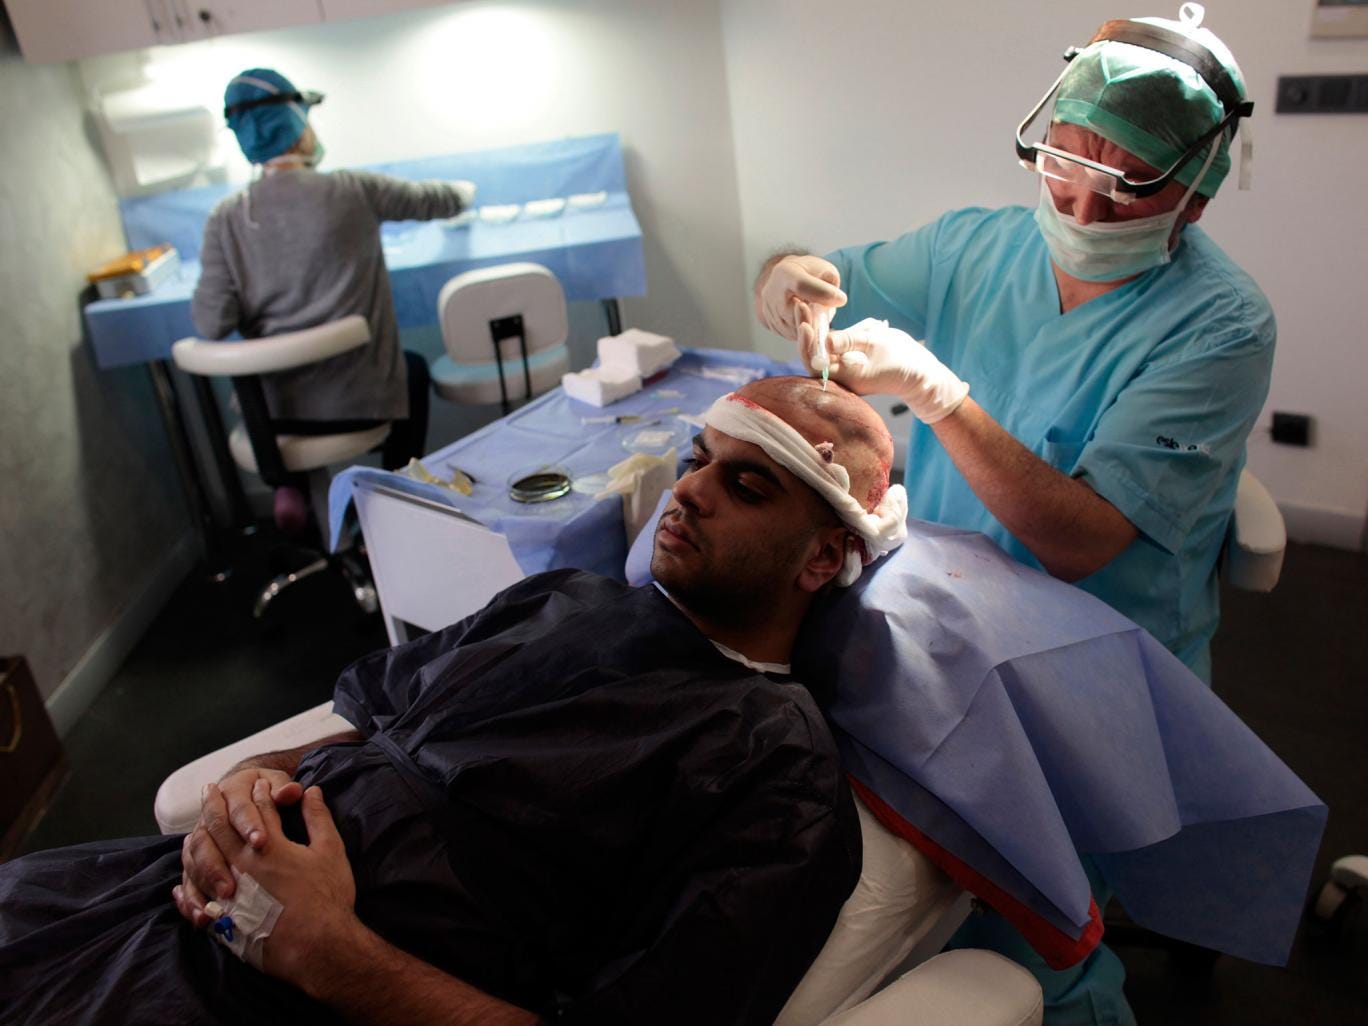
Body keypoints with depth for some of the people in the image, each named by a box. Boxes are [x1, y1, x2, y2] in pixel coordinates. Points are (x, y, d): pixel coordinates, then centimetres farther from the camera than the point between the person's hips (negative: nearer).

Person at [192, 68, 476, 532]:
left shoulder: (225, 219, -6)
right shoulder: (354, 191, -10)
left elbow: (212, 323, -11)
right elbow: (430, 201, 7)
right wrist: (463, 192, 30)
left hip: (274, 407, 3)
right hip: (358, 398, -2)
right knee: (412, 367, 32)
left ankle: (292, 485, 24)